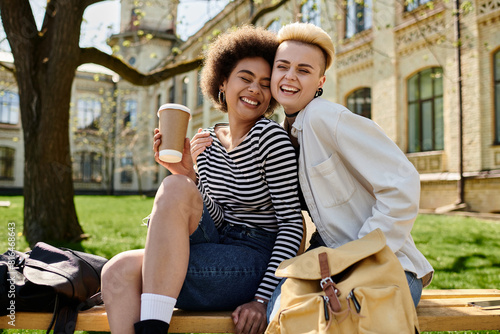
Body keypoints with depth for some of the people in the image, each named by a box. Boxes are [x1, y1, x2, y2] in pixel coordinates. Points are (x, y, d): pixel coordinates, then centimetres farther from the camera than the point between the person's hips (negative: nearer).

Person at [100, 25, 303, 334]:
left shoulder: (270, 137, -9)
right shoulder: (208, 140, 10)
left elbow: (291, 222, -11)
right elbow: (213, 217, 10)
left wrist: (263, 299, -17)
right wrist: (188, 172, -7)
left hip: (256, 263, -5)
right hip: (217, 249, 6)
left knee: (174, 188, -24)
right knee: (118, 271, -18)